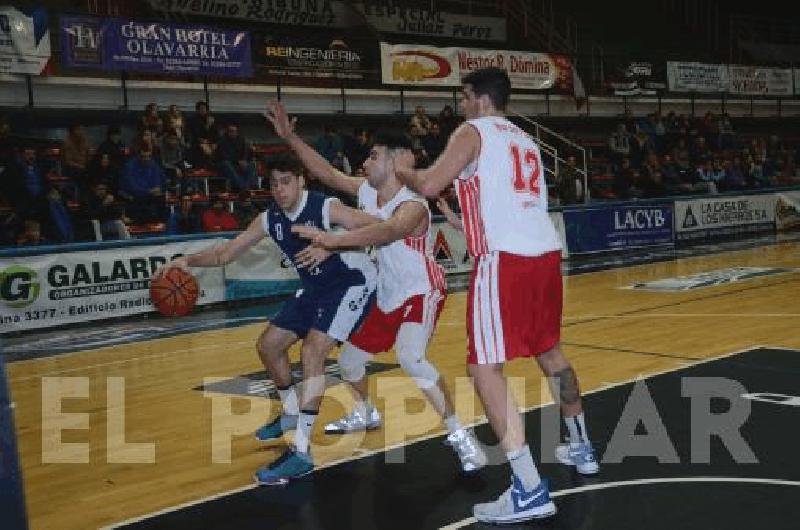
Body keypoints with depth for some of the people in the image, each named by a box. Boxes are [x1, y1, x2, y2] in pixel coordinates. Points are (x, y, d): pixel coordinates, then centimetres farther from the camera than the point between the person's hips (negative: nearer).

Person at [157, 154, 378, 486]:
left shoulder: (326, 208, -24)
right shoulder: (269, 219, -4)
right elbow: (225, 253, 2)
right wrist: (189, 260, -16)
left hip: (352, 284, -8)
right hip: (316, 287, 8)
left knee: (312, 351, -25)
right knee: (268, 345, 11)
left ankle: (301, 453, -24)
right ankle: (291, 414, 36)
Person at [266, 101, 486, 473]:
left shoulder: (412, 206, -28)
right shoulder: (367, 191, -3)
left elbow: (386, 231, -49)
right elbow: (327, 173, 5)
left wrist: (332, 240, -59)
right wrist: (290, 138, -2)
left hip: (422, 292, -9)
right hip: (388, 297, 9)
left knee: (410, 357, -34)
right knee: (349, 361, 17)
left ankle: (458, 434, -25)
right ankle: (365, 414, 47)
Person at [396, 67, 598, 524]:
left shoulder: (472, 132, 1)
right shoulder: (525, 140, 24)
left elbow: (429, 186, -8)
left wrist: (401, 172, 12)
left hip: (507, 261, -8)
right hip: (547, 255, 9)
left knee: (486, 367, -7)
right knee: (549, 351, 26)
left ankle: (530, 490, -13)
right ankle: (582, 448, 40)